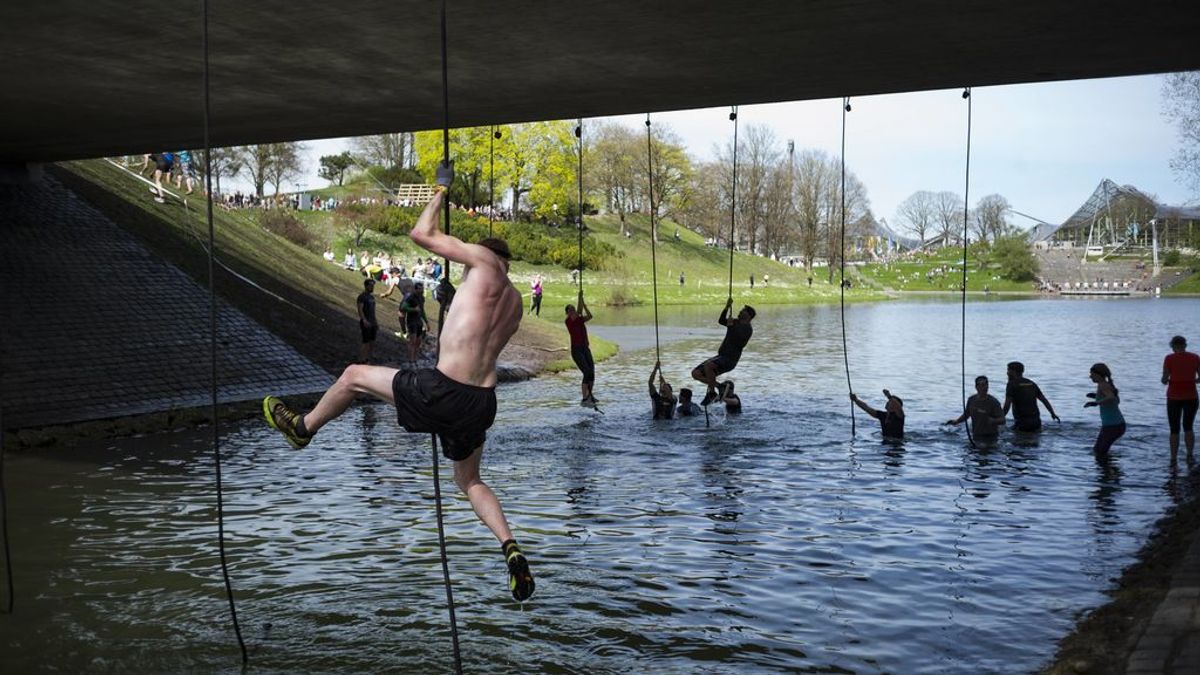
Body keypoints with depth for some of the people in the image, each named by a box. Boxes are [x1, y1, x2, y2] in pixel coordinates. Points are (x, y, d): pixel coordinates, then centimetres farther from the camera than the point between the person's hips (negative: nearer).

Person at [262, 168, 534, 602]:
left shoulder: (486, 261, -1)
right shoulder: (515, 302, 19)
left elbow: (422, 233, 2)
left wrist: (442, 187, 17)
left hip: (442, 392, -7)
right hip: (482, 403, 7)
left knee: (353, 376, 17)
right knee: (469, 482, 24)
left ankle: (303, 427, 40)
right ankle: (511, 550, 3)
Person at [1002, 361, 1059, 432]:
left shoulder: (1012, 384, -6)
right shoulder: (1031, 383, 14)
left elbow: (1007, 405, -14)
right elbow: (1044, 399, 19)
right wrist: (1053, 414, 31)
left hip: (1021, 422, -7)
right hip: (1036, 421, 7)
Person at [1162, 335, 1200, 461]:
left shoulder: (1169, 358, -7)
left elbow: (1164, 379, -6)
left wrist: (1166, 381, 16)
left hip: (1174, 397, -2)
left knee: (1175, 430, 8)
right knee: (1188, 428, 19)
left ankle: (1173, 460, 7)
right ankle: (1190, 455, 7)